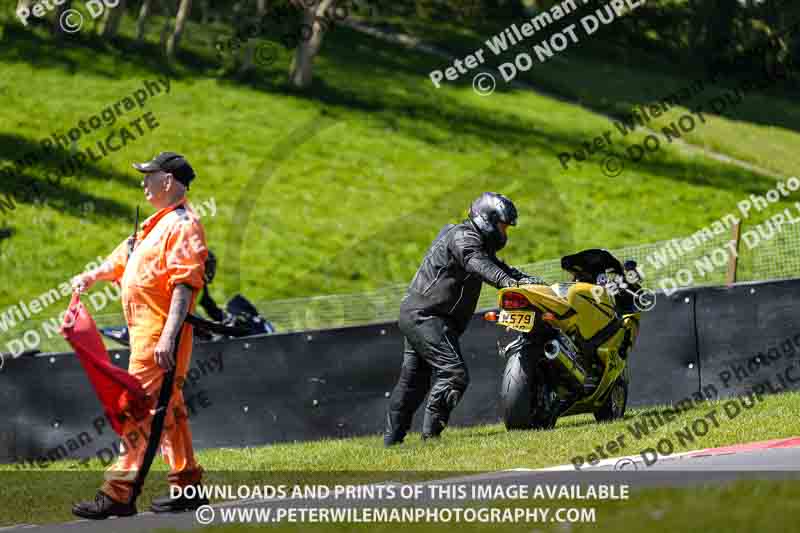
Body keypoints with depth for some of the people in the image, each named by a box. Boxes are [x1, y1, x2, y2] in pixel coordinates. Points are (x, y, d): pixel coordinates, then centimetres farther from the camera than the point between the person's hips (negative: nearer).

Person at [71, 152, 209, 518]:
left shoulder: (182, 225, -13)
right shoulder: (156, 224, 19)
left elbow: (184, 284, -21)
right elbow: (124, 258, 27)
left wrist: (168, 337, -28)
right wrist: (92, 277, 11)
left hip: (160, 334, -11)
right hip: (145, 332, 11)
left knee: (140, 410, -11)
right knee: (167, 412, 14)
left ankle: (119, 494, -13)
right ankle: (188, 487, 20)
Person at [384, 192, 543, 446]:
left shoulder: (479, 243, 20)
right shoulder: (463, 237, -13)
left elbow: (499, 267, 16)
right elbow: (477, 265, -32)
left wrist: (531, 280, -2)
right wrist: (508, 281, -47)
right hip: (426, 317, -11)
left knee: (412, 380, 15)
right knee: (454, 373, -20)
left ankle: (393, 438, 20)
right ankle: (431, 432, -23)